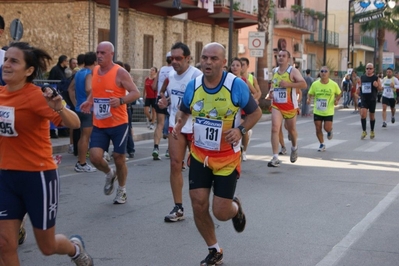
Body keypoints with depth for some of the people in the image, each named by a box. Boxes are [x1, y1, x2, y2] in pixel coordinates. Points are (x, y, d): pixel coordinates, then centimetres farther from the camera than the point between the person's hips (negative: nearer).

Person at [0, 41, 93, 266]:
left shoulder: (35, 96, -17)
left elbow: (74, 124, -25)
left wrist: (59, 108, -43)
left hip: (38, 176, -5)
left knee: (47, 246, 11)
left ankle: (76, 248, 46)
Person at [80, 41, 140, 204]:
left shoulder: (120, 72, -12)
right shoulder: (94, 71, 6)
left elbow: (136, 93, -14)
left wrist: (120, 100, -32)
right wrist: (89, 102, 2)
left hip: (118, 124, -4)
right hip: (98, 125, 4)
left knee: (119, 158, 6)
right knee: (95, 157, -9)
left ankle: (122, 190, 28)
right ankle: (109, 174, 24)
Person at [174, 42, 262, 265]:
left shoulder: (236, 85, -15)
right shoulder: (193, 85, -4)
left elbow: (256, 112, -3)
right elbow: (184, 111, 13)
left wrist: (241, 130, -21)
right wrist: (179, 124, -9)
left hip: (227, 157, -3)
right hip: (199, 155, 3)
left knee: (221, 212, -4)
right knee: (199, 205, -3)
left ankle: (236, 209, 36)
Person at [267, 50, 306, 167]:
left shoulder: (293, 71, -9)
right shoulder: (275, 71, 8)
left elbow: (304, 84, -18)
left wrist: (288, 84, -28)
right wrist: (271, 90, 6)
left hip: (290, 106, -3)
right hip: (276, 105, 3)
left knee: (291, 129, 15)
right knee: (275, 128, -15)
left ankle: (294, 147, 48)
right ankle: (275, 158, -19)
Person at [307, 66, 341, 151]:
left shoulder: (333, 84, -8)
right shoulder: (315, 84, -7)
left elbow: (338, 94, 8)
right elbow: (310, 94, 5)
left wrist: (336, 100, -11)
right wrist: (308, 99, -16)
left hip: (329, 112, -1)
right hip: (317, 111, 1)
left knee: (327, 128, -7)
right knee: (318, 129, 3)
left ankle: (330, 131, 32)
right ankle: (322, 144, 24)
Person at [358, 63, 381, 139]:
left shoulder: (376, 78, -3)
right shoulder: (362, 77, 4)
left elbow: (380, 88, -1)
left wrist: (377, 86, -21)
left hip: (372, 100, -1)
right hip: (364, 99, 1)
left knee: (372, 116, 10)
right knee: (363, 114, -16)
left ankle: (372, 131, 28)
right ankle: (364, 131, -6)